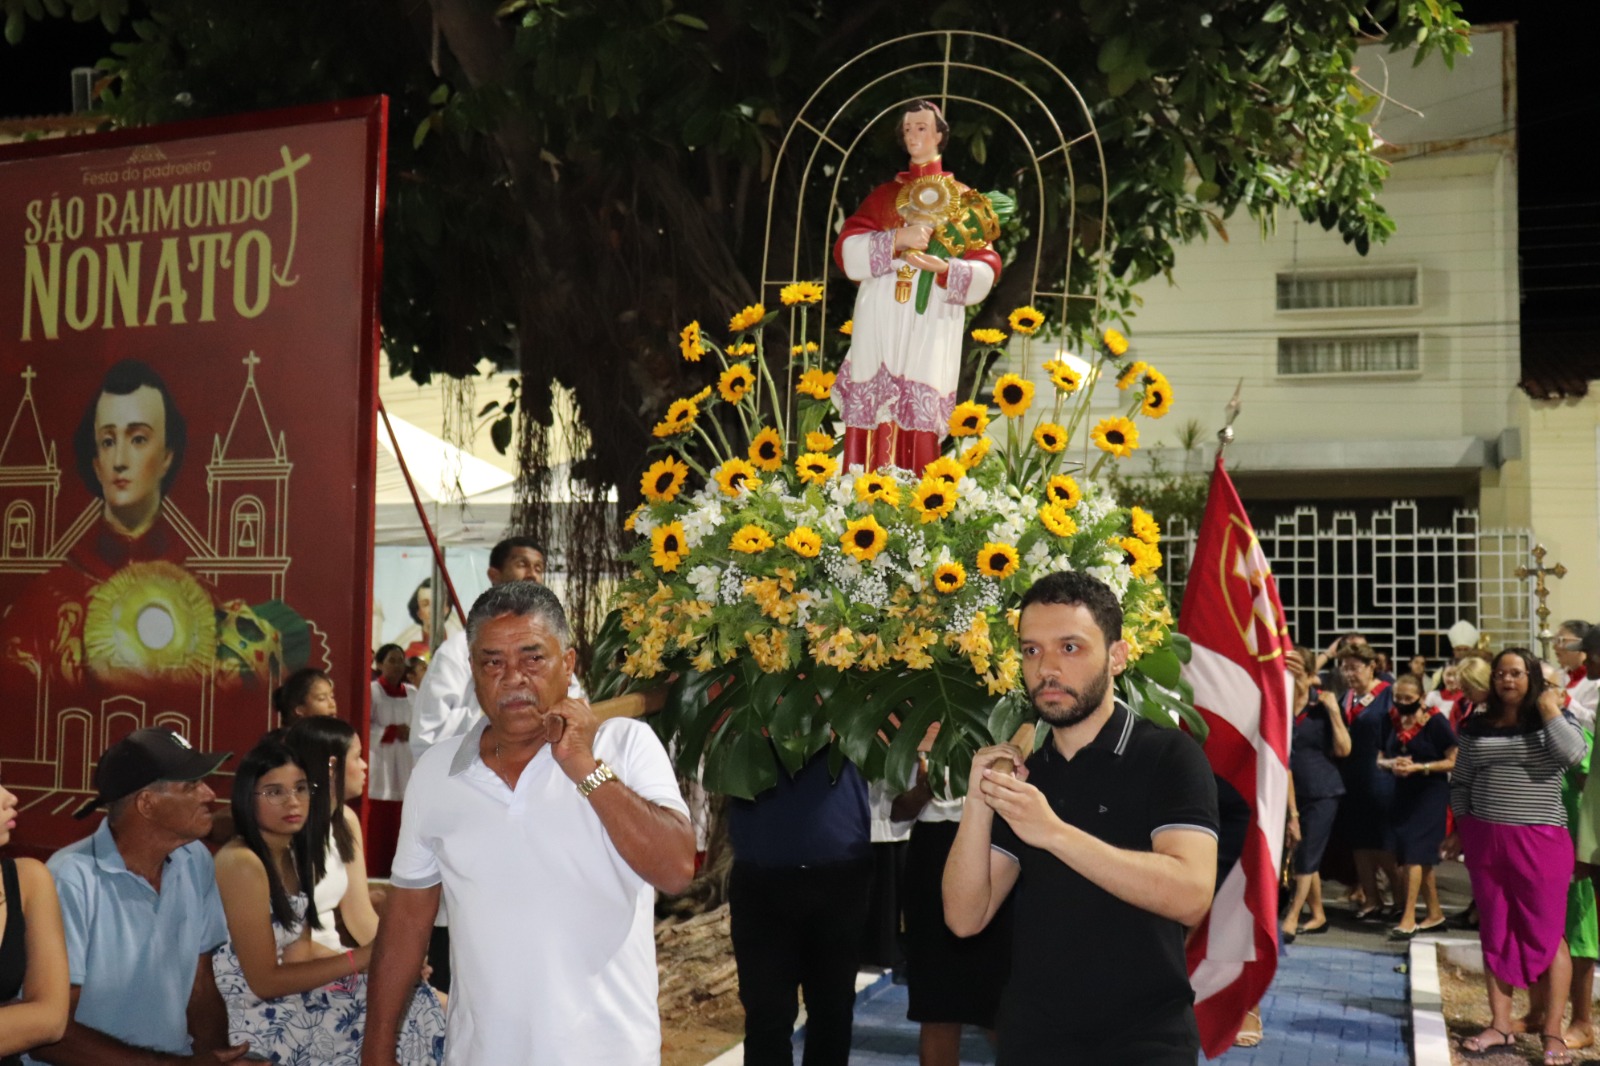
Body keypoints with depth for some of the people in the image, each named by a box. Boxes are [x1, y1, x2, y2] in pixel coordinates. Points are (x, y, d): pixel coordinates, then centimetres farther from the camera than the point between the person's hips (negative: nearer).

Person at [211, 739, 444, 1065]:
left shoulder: (295, 854, 9)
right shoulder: (242, 863, -19)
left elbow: (299, 952, 6)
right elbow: (264, 981, -20)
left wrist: (376, 959, -8)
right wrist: (360, 957, -19)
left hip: (288, 997, 8)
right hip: (256, 1020, -8)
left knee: (412, 996, -2)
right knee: (396, 1016, -13)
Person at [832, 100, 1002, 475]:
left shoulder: (962, 198, 10)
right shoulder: (883, 194, 16)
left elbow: (987, 268, 1)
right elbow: (846, 248, 2)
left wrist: (945, 268, -18)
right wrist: (897, 239, -13)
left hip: (931, 324, -2)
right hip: (880, 322, 2)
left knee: (919, 424, -10)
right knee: (871, 421, -5)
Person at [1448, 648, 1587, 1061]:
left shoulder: (1553, 721, 0)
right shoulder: (1475, 728, 8)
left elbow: (1572, 753, -22)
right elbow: (1460, 782, 14)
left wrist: (1550, 709, -14)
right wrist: (1460, 830, 9)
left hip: (1539, 841, -3)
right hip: (1485, 839, 4)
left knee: (1547, 934, -1)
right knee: (1495, 933, 8)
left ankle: (1553, 1032, 5)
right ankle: (1500, 1025, 15)